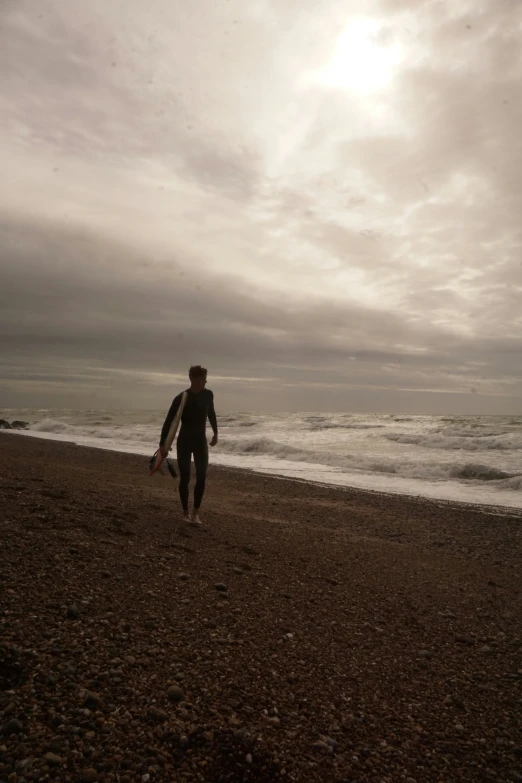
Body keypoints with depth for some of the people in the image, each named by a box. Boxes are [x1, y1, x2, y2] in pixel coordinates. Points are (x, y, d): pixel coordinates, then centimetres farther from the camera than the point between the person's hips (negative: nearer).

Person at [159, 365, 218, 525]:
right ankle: (185, 512, 16)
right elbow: (169, 421, -14)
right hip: (184, 442, -3)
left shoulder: (208, 395, -4)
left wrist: (215, 433, 22)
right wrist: (162, 444, -16)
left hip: (201, 441, 3)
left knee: (201, 476, -4)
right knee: (185, 477, 2)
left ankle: (196, 512, 6)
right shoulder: (181, 398, -17)